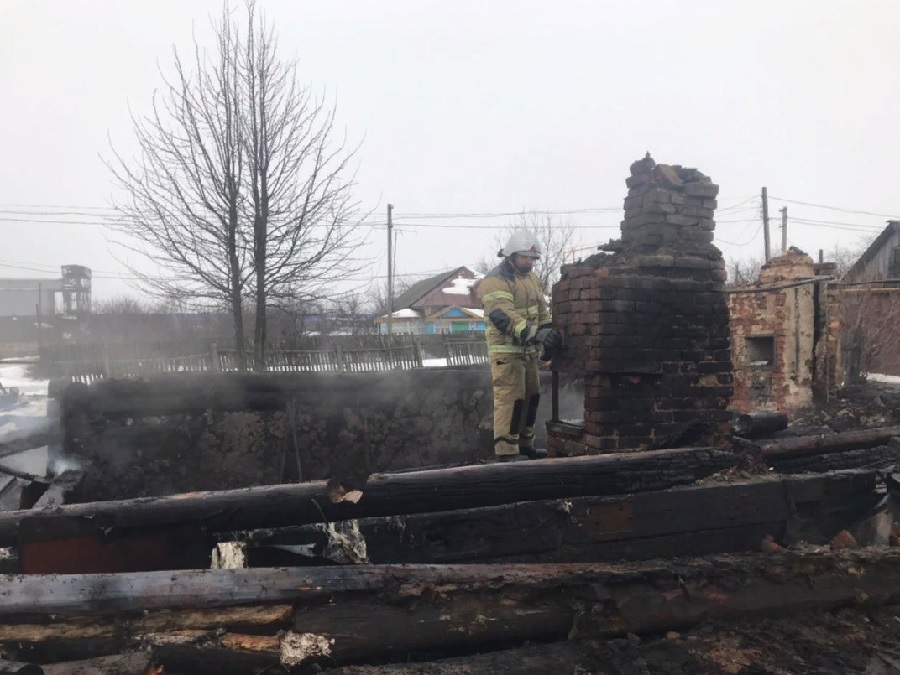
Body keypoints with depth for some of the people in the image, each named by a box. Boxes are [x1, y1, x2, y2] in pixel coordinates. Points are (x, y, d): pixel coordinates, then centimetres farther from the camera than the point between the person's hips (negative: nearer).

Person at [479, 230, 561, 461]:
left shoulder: (532, 278, 16)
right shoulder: (494, 281, -15)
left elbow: (542, 310, 21)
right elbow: (504, 316, -27)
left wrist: (548, 334, 7)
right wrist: (534, 335, -34)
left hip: (528, 350, 9)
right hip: (506, 350, -9)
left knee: (531, 397, 14)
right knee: (510, 398, -12)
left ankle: (524, 444, 26)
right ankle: (506, 450, -7)